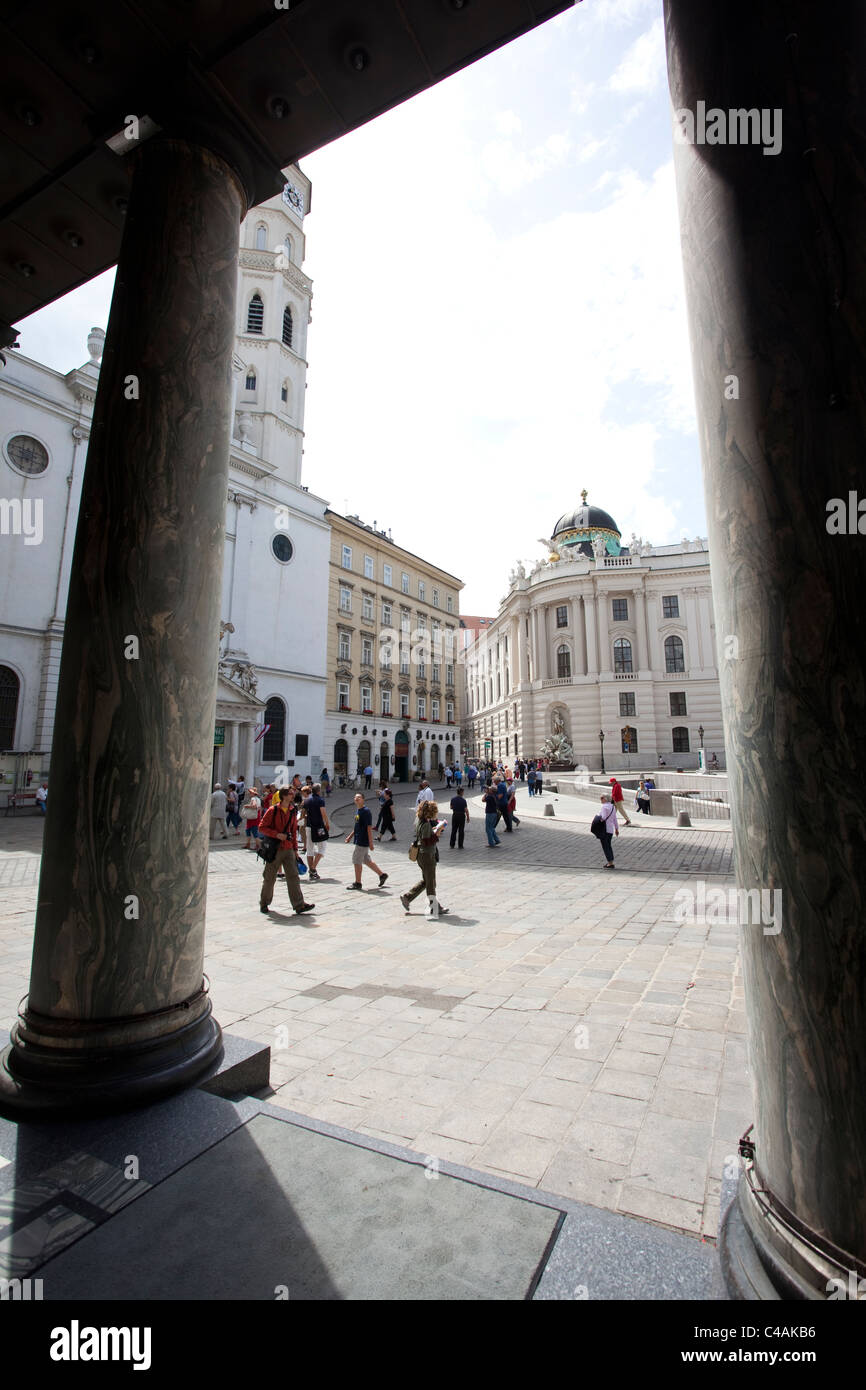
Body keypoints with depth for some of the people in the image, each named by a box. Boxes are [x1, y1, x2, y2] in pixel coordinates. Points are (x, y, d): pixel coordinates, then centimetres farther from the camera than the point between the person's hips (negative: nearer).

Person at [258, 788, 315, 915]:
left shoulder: (292, 811, 8)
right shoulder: (272, 810, -9)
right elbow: (261, 827, -9)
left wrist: (295, 848, 12)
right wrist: (277, 834, -20)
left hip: (288, 849, 4)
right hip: (274, 849, -4)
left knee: (293, 876, -1)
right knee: (269, 878, 8)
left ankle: (299, 905, -1)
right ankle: (264, 904, 26)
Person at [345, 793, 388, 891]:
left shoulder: (366, 811, -16)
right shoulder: (357, 810, 12)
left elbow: (369, 828, -18)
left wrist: (370, 842, -20)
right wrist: (350, 836, 20)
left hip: (363, 842, -9)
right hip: (358, 840, 9)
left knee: (357, 861, -1)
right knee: (367, 861, 15)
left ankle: (357, 883, 11)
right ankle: (382, 875, 25)